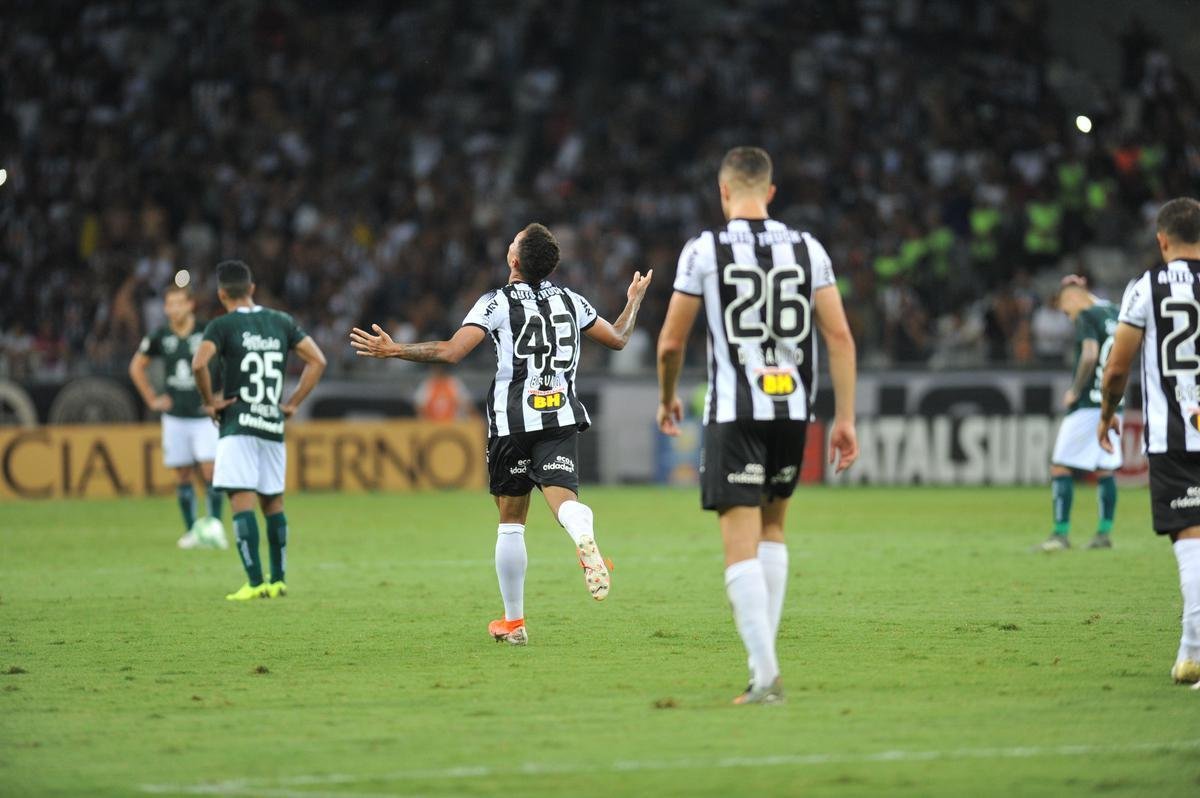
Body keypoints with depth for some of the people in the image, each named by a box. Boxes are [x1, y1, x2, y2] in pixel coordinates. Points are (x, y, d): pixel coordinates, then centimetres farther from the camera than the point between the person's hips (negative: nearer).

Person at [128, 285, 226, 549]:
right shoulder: (160, 337, 2)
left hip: (205, 415, -3)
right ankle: (191, 531, 10)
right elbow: (136, 367, 17)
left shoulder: (207, 333, -7)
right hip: (175, 416, 3)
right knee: (183, 475, 3)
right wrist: (151, 399, 10)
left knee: (210, 471, -12)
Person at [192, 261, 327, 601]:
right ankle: (278, 581, 18)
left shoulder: (222, 326, -5)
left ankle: (255, 583, -17)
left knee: (242, 499, -8)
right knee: (273, 502, 14)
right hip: (273, 426, 5)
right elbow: (317, 361, 9)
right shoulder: (282, 322, 10)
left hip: (237, 426, -5)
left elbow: (199, 364, -21)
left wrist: (210, 401, -7)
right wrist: (293, 403, 12)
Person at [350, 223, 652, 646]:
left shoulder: (497, 302, -4)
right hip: (562, 420, 2)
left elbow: (451, 352, -14)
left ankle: (513, 622, 17)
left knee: (511, 523, 10)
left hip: (512, 422, -2)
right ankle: (584, 537, -52)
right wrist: (634, 302, 41)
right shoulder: (570, 300, 9)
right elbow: (618, 338, 22)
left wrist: (393, 350, -5)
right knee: (563, 499, -13)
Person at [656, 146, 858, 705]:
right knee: (772, 528, 23)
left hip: (734, 412, -4)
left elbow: (671, 343, -1)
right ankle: (763, 655, 20)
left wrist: (666, 400, 18)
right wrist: (845, 418, 4)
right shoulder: (807, 249, 5)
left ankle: (765, 674, -16)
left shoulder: (704, 250, -5)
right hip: (793, 408, 4)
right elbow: (840, 336, 0)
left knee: (741, 545, -5)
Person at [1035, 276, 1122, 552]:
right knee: (1104, 470, 13)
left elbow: (1090, 355, -24)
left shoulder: (1087, 317, -11)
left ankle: (1061, 534, -6)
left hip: (1088, 404, -8)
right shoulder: (1115, 313, 13)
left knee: (1061, 467, -3)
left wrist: (1075, 390, -14)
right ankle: (1105, 533, 11)